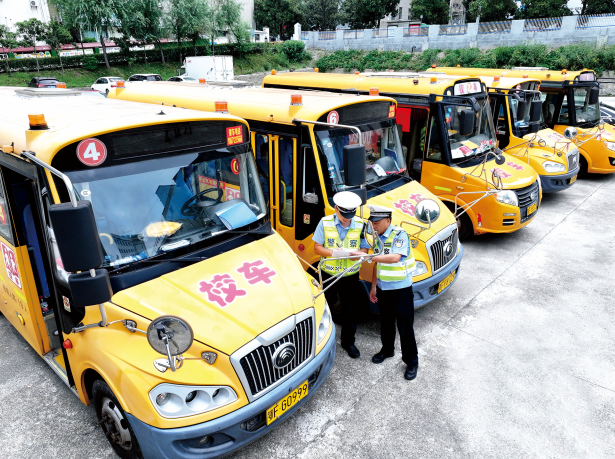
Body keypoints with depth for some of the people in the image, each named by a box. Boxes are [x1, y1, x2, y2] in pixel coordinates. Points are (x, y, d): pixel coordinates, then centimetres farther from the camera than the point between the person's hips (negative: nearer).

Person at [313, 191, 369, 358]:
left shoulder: (360, 225, -7)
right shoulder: (325, 223, -10)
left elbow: (364, 249, -4)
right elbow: (317, 248, -9)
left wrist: (355, 254, -28)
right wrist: (335, 253, -27)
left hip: (350, 276, 0)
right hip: (328, 274, 0)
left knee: (350, 310, 10)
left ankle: (348, 342, 31)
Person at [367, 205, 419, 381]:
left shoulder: (399, 235, -18)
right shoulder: (378, 237, 4)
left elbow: (395, 257, -34)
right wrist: (373, 287, 12)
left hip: (401, 288, -6)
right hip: (383, 287, 7)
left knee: (405, 326, 1)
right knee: (386, 322, 20)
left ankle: (411, 361, 16)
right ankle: (387, 349, 41)